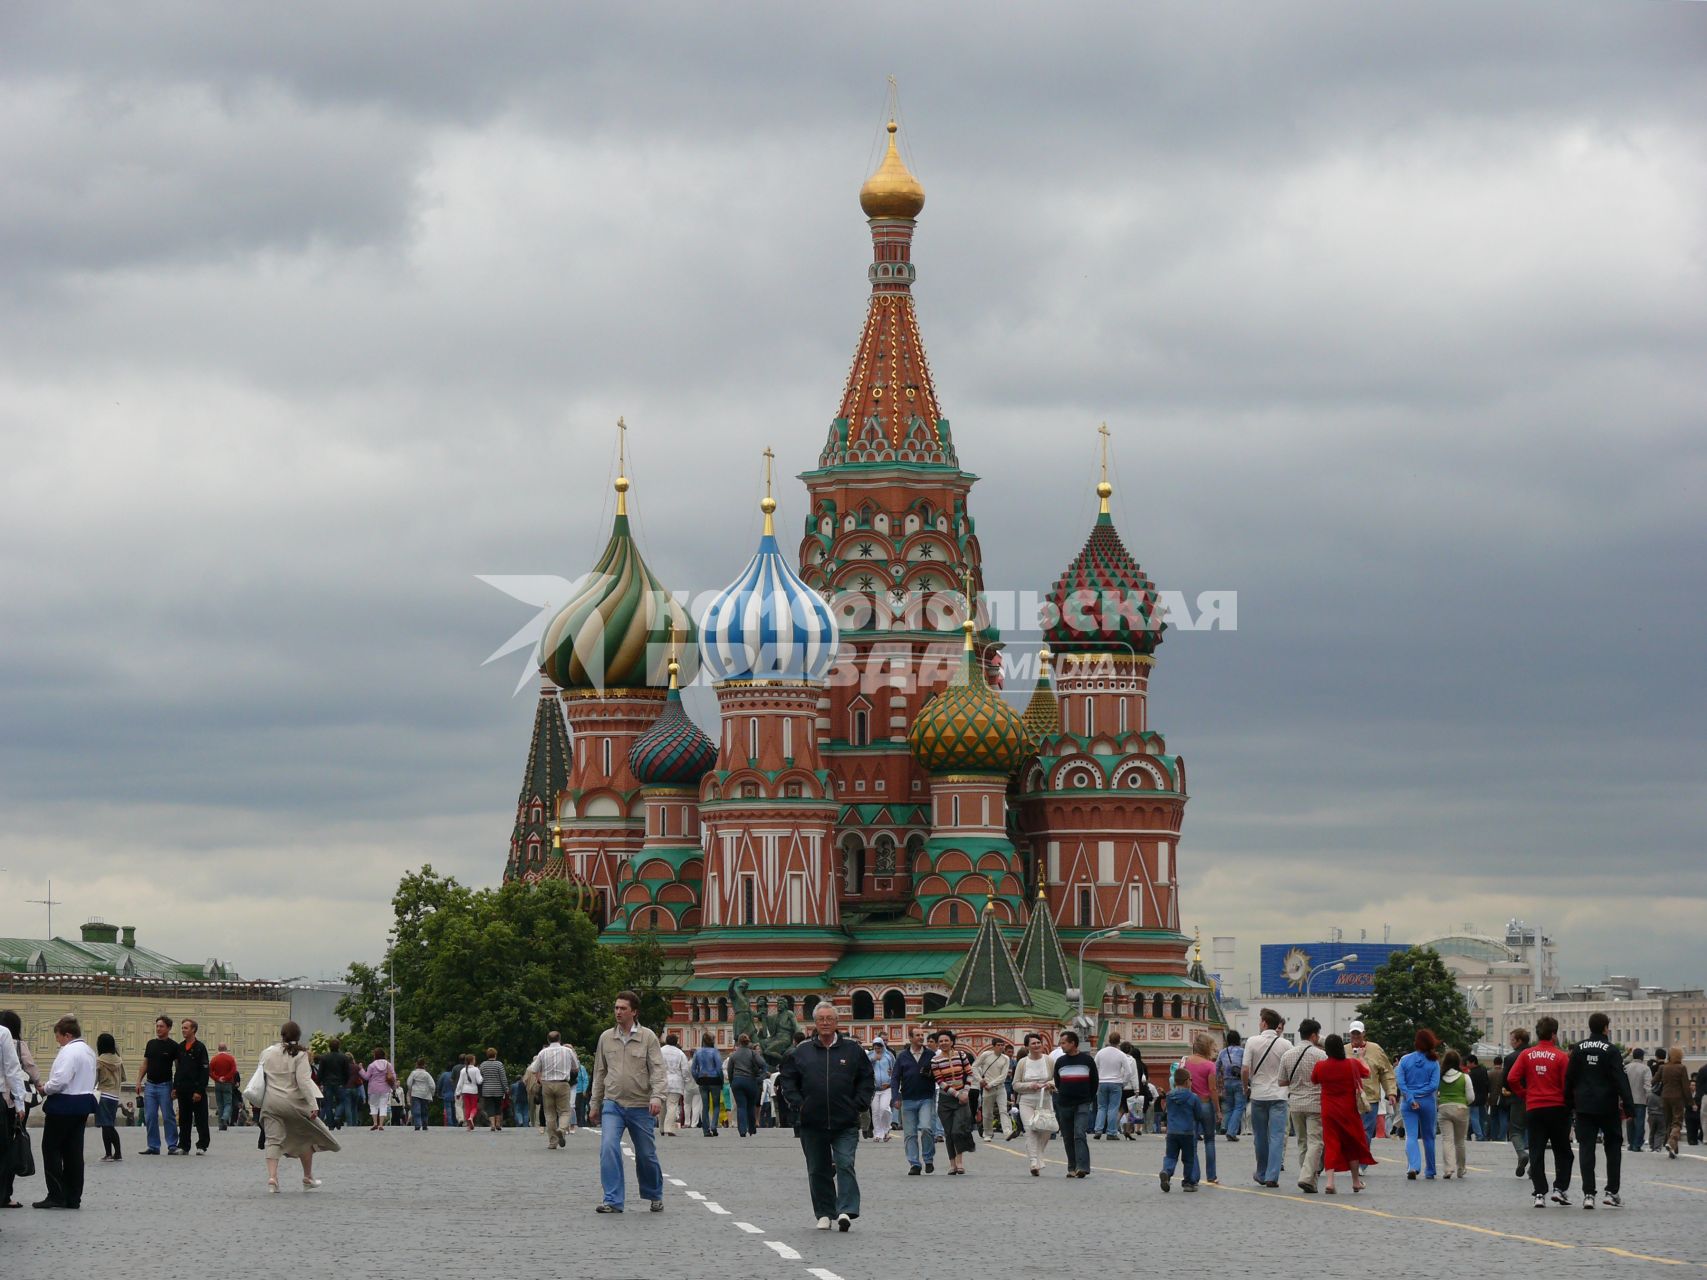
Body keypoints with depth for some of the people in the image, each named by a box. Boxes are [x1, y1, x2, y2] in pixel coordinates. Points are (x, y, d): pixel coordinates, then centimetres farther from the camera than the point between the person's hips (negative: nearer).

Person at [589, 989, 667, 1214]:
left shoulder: (647, 1038, -1)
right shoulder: (606, 1038, 7)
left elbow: (657, 1069, -6)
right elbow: (599, 1072, 15)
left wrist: (657, 1097, -21)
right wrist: (595, 1103, 15)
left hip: (640, 1106, -1)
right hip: (612, 1104, 1)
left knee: (646, 1154, 9)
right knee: (608, 1148, -17)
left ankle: (655, 1196, 30)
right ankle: (612, 1200, -15)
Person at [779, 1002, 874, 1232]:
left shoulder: (852, 1050, 5)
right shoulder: (802, 1051, 6)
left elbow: (867, 1079, 10)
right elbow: (787, 1079, 11)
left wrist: (859, 1105, -2)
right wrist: (797, 1104, -1)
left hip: (845, 1124, -2)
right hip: (812, 1123, 2)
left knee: (845, 1165, -13)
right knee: (818, 1170, 8)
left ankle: (846, 1210, -16)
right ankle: (824, 1214, 17)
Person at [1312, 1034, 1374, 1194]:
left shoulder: (1320, 1066, -8)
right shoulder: (1353, 1064, -8)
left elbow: (1314, 1080, 11)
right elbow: (1367, 1073, 12)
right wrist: (1363, 1058, 31)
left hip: (1329, 1111, 0)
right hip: (1349, 1111, 0)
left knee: (1330, 1145, 1)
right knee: (1353, 1144, 15)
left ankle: (1330, 1181, -15)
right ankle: (1356, 1181, 24)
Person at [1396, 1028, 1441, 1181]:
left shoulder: (1405, 1060, -3)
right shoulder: (1433, 1062, -4)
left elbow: (1401, 1082, -9)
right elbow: (1434, 1085, -10)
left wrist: (1411, 1099, -11)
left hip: (1408, 1104, -1)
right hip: (1427, 1102, 1)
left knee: (1411, 1136, -3)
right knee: (1428, 1137, 13)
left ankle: (1413, 1166, -26)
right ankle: (1430, 1172, 21)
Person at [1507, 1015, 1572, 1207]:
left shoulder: (1526, 1055, 1)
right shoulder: (1561, 1056, -6)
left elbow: (1512, 1079, -6)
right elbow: (1567, 1084, -8)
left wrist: (1524, 1095, 9)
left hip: (1533, 1109, 2)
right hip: (1557, 1109, -2)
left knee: (1536, 1153, 4)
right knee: (1562, 1152, 13)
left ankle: (1540, 1193, -3)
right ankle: (1560, 1188, 4)